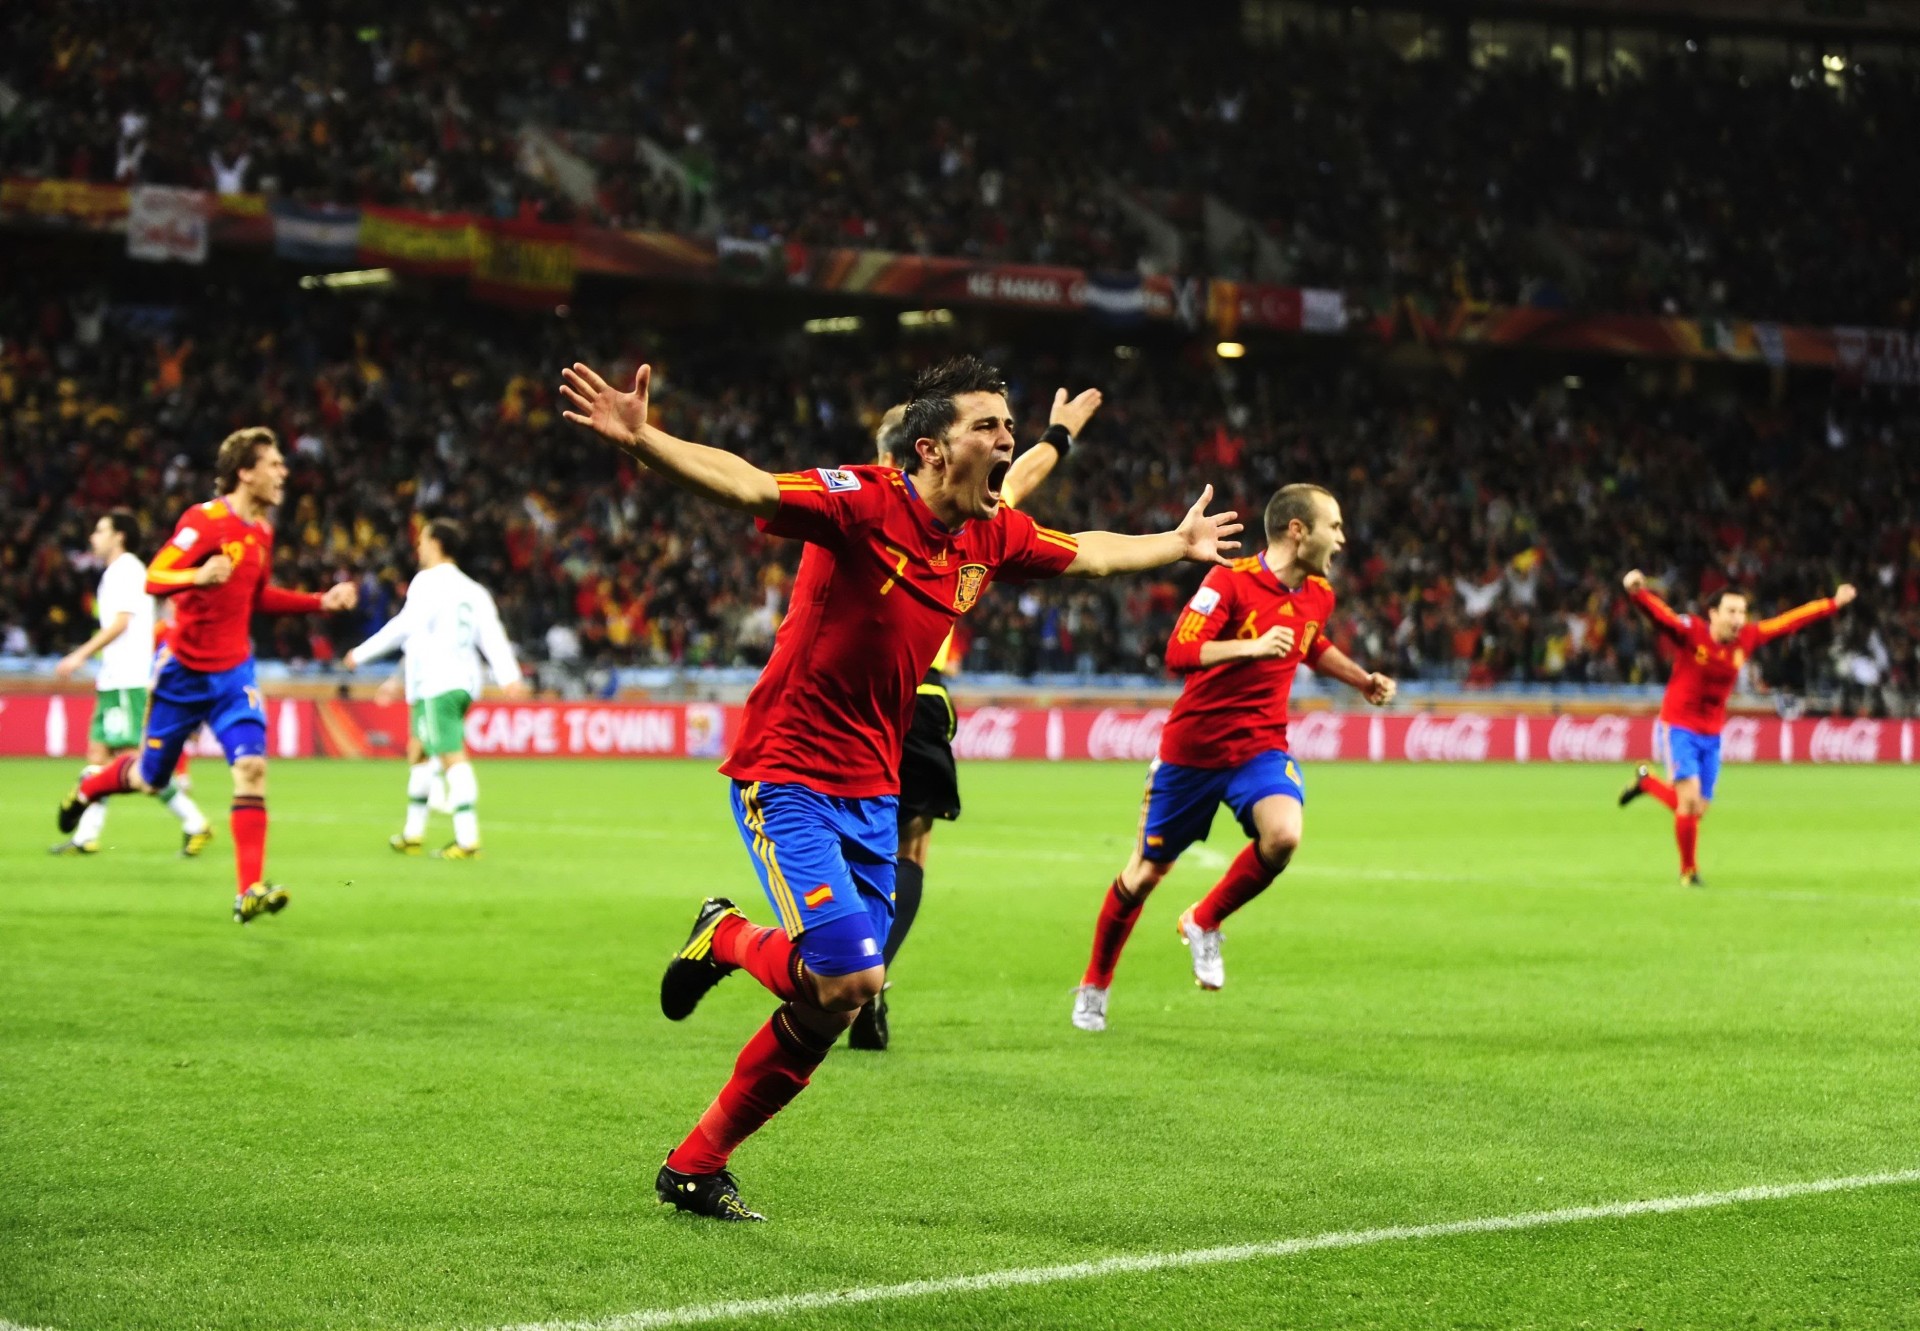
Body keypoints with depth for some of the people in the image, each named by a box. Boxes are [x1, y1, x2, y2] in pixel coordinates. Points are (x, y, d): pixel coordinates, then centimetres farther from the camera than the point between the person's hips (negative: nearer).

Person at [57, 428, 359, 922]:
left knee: (251, 767, -15)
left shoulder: (261, 531, 7)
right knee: (150, 777, 10)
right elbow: (153, 579, -22)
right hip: (183, 670, -5)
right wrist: (197, 576, -41)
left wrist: (321, 602, 15)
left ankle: (249, 892, -17)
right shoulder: (205, 520, -16)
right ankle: (89, 788, 45)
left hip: (233, 670, 5)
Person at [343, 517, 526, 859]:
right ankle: (413, 834, 26)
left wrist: (361, 654, 0)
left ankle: (467, 839, -22)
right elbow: (491, 635, 6)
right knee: (418, 751, 21)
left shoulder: (429, 582, -5)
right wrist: (509, 677, -4)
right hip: (464, 682, 9)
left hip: (435, 685, -9)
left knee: (453, 757, -14)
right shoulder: (473, 590, 16)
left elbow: (404, 627, -9)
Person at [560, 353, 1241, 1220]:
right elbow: (741, 484, -33)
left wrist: (1180, 545, 36)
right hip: (787, 778, -7)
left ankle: (696, 1166, 22)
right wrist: (639, 440, -49)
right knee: (851, 978, -20)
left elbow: (1086, 555, 25)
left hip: (872, 791, 7)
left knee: (830, 1011, 6)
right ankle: (725, 939, 12)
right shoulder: (863, 501, -19)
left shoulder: (993, 537, 3)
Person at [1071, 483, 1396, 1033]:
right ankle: (1094, 986, 30)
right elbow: (1179, 654, -27)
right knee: (1146, 871, 7)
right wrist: (1253, 646, -36)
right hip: (1193, 747, -4)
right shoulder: (1231, 580, -17)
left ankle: (1203, 924, 0)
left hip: (1261, 746, 4)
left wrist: (1363, 680, 24)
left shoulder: (1319, 595, 4)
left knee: (1283, 835, -27)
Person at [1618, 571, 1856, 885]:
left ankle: (1646, 781, 36)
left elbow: (1789, 621, 8)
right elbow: (1660, 613, -33)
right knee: (1690, 797, -17)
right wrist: (1638, 592, -54)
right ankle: (1688, 871, 2)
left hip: (1712, 734, 6)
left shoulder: (1747, 638, -2)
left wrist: (1833, 603, 14)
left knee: (1697, 810, 8)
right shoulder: (1690, 633, -17)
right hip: (1678, 728, -6)